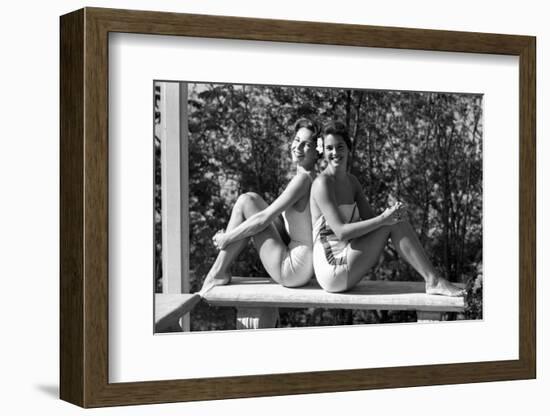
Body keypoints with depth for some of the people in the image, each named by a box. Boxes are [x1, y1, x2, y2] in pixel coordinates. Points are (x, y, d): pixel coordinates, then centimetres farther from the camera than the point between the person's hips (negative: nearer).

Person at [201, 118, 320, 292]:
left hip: (292, 270, -9)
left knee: (246, 201, -5)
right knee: (252, 199, 15)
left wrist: (226, 238, -7)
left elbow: (263, 220, -19)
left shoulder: (303, 179, -19)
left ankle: (219, 272, 3)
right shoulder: (313, 179, 10)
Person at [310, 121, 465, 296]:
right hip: (331, 270, -8)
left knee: (394, 218, -3)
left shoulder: (351, 181, 15)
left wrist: (391, 215, -13)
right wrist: (383, 219, -23)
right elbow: (341, 232, -20)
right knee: (391, 224, -15)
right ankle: (433, 280, -15)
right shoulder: (322, 183, -13)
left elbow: (370, 218, 9)